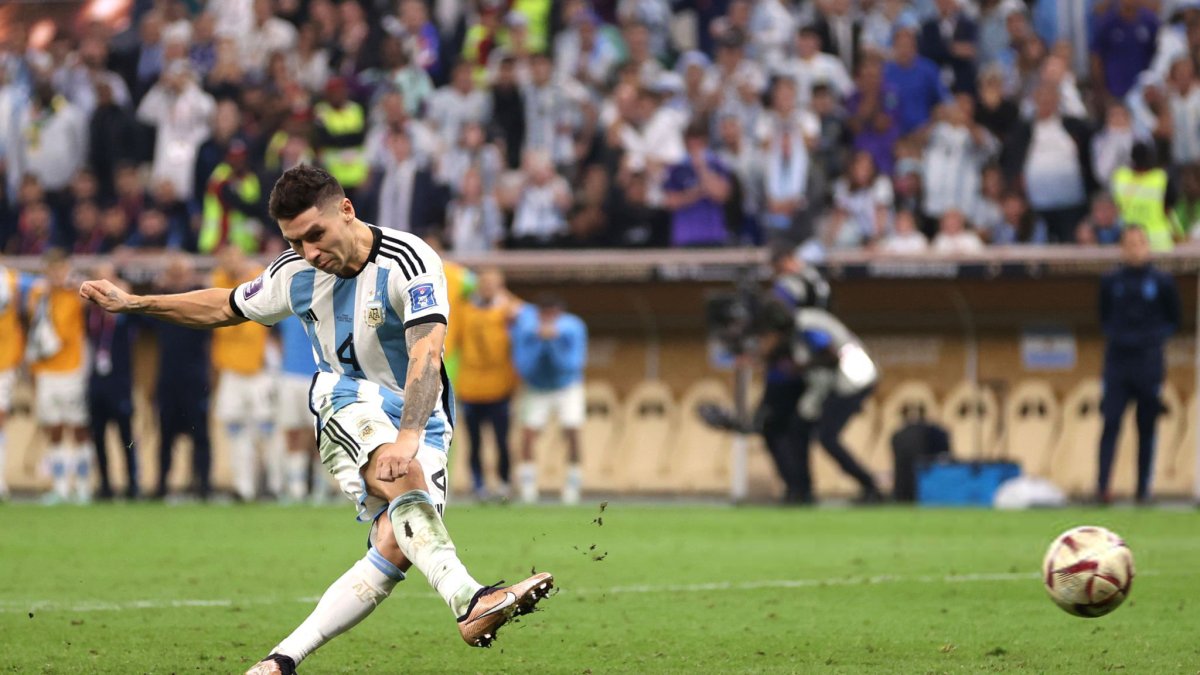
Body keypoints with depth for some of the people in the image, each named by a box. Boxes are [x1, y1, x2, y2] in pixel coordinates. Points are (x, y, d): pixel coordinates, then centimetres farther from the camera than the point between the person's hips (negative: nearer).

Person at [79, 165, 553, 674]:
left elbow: (426, 355, -30)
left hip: (419, 418, -1)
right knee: (406, 478, -34)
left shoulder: (409, 263, -19)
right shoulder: (296, 274, -2)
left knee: (395, 548, -21)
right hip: (348, 404, 1)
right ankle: (467, 601, -52)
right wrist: (133, 303, 16)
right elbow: (226, 308, 18)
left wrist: (409, 437, -45)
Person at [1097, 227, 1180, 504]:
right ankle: (1103, 484, -14)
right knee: (1111, 422, -9)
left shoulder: (1162, 282, 2)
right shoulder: (1111, 282, 6)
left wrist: (1156, 336, -5)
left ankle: (1143, 488, 8)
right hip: (1117, 359, 0)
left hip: (1149, 361, 0)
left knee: (1147, 427, 4)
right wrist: (1114, 334, 0)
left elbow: (1173, 320, 10)